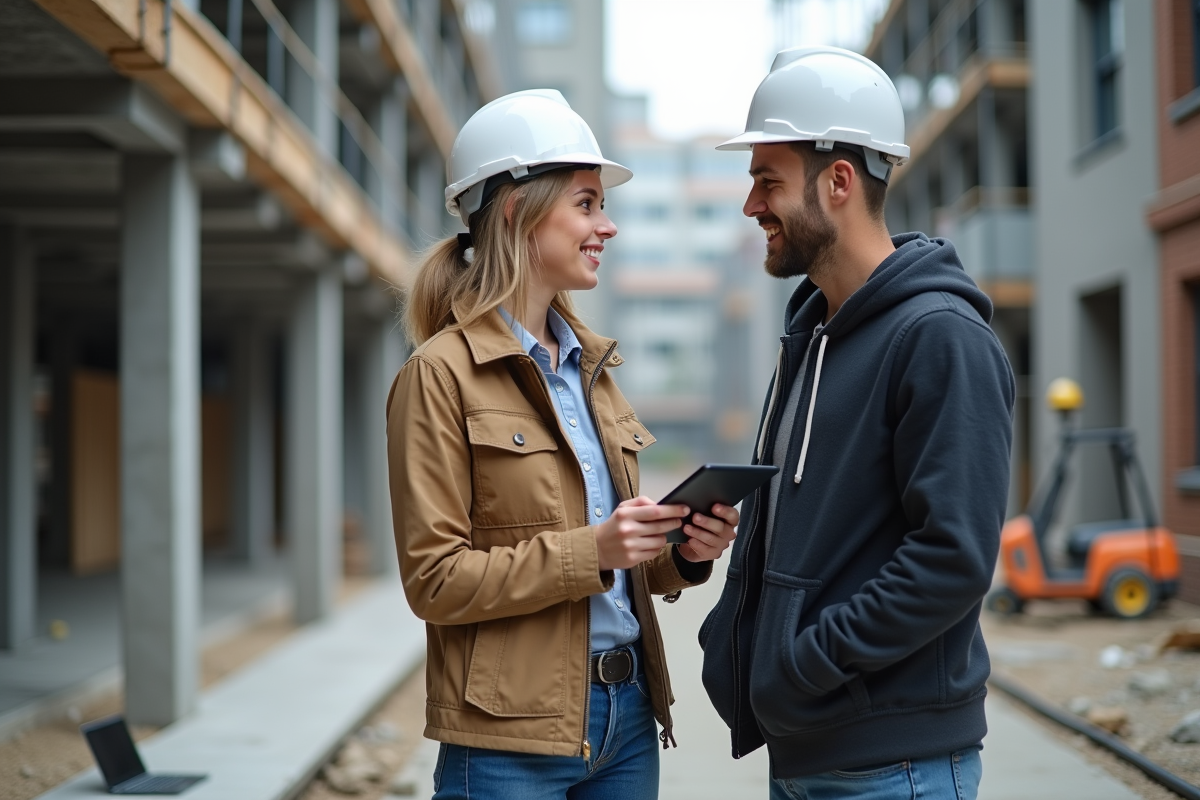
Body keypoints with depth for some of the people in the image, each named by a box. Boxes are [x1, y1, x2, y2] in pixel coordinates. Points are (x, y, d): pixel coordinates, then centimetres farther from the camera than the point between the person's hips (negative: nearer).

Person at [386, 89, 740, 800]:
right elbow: (434, 581, -13)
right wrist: (592, 550, -22)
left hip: (626, 714, 7)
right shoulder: (442, 374, -9)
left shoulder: (591, 367, 12)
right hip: (513, 736, -6)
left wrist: (683, 551, -3)